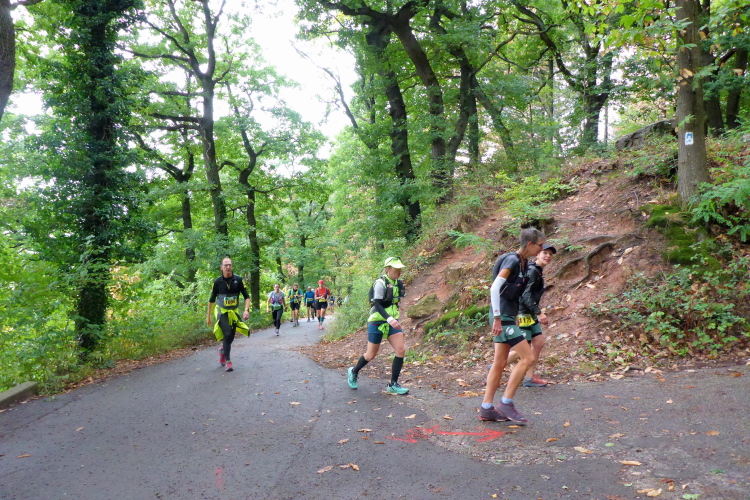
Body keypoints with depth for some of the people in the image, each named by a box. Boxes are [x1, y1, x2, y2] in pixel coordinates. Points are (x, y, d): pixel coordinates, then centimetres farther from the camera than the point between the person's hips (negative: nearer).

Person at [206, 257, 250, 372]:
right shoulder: (217, 282, -9)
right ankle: (227, 361, -8)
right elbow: (212, 299, 2)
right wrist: (208, 316, 5)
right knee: (227, 334, -19)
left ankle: (223, 350, 43)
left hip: (234, 312, 3)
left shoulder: (238, 280, -7)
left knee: (231, 337, 10)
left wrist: (246, 310, -16)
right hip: (222, 312, -3)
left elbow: (246, 296, -2)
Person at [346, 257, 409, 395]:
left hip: (392, 321, 6)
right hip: (377, 322, -6)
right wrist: (389, 319, -37)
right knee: (371, 355, 5)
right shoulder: (380, 283, -18)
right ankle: (353, 372, 35)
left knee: (401, 350, -9)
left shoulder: (398, 283, 4)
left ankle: (393, 385, 2)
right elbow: (377, 305, -24)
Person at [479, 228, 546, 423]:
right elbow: (495, 287, -23)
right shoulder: (512, 260, -14)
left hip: (508, 317, 9)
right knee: (527, 357, -7)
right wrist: (497, 318, -25)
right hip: (503, 317, -9)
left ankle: (486, 408, 16)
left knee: (500, 363, 10)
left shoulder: (522, 262, 14)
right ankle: (506, 403, 0)